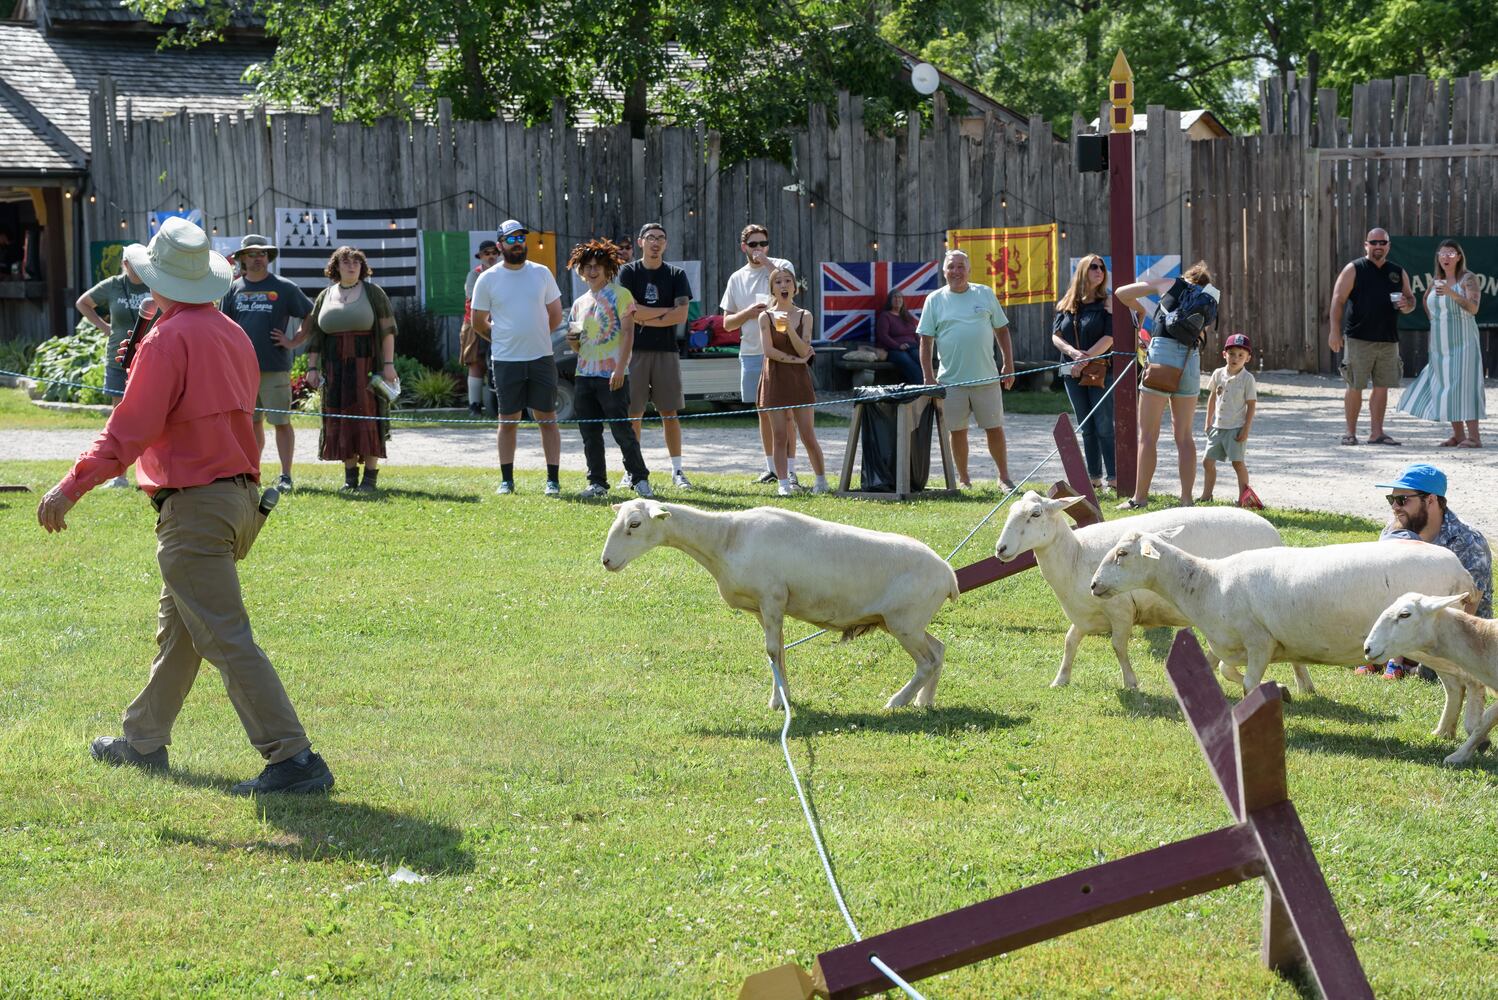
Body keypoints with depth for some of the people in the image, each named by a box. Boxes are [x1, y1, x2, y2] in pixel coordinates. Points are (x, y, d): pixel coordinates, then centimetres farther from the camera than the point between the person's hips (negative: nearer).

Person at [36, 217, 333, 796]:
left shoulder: (168, 340, -15)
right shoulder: (232, 334, 10)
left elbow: (128, 431, -17)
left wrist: (71, 487, -14)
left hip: (193, 507, -9)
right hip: (240, 495, 9)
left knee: (225, 639, -10)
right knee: (176, 628, 21)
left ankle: (294, 759, -16)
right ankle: (144, 741, 33)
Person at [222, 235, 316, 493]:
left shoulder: (284, 288, 2)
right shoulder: (234, 289, 10)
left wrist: (294, 342, -2)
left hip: (275, 367, -3)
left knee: (281, 422, -3)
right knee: (252, 422, 10)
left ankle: (286, 476, 1)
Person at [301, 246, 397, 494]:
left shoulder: (373, 293, 3)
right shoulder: (325, 297, 12)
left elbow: (387, 331, -2)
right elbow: (314, 335, 13)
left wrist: (388, 364, -10)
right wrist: (312, 367, 4)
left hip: (367, 364, -3)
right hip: (335, 368, 3)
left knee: (368, 416, -5)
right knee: (341, 418, 2)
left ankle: (371, 476, -2)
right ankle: (350, 477, 7)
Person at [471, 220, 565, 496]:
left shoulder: (541, 273, 5)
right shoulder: (487, 279, 0)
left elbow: (555, 315, 14)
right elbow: (478, 323, 8)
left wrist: (534, 337, 10)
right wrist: (504, 339, 11)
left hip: (541, 358, 1)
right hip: (506, 360, -1)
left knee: (548, 419, 1)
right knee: (508, 421, 4)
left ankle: (553, 480, 4)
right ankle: (506, 480, 11)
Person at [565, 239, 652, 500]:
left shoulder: (619, 294, 0)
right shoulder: (579, 303, 18)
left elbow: (628, 333, -8)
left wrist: (620, 368, -17)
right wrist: (572, 341, -1)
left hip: (611, 376, -6)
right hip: (584, 375, 6)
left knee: (622, 430, -7)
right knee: (590, 433, 6)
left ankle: (640, 479, 0)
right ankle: (597, 483, 11)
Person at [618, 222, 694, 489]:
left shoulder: (676, 275, 8)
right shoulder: (628, 272, 4)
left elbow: (682, 315, -4)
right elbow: (629, 311, -9)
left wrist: (646, 318, -7)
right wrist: (665, 311, -5)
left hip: (667, 350, 1)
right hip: (635, 350, -1)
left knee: (669, 413, 1)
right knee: (633, 413, 0)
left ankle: (677, 472, 5)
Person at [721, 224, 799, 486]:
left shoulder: (782, 267, 0)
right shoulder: (737, 279, 12)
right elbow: (727, 322, 11)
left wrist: (767, 264, -20)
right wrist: (749, 312, -7)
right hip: (751, 352, 5)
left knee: (785, 410, -7)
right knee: (764, 412, 12)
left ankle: (790, 470, -7)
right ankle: (771, 468, 20)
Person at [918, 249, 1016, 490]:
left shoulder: (985, 294, 7)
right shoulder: (935, 300, 4)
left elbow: (1002, 331, 11)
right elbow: (926, 340, 4)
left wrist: (1009, 366, 5)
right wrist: (928, 376, -3)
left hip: (987, 378, 0)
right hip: (951, 380, 0)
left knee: (995, 428, 4)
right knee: (957, 431, 5)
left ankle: (1004, 477, 15)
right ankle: (963, 479, 15)